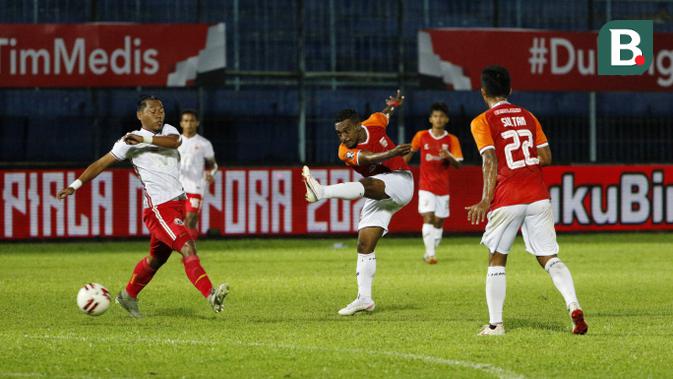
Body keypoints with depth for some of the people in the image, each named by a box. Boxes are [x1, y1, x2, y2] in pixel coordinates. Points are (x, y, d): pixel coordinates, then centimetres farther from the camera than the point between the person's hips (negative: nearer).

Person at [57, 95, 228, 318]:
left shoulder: (168, 131, 11)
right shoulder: (130, 141, -2)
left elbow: (175, 141, -13)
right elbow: (101, 164, 2)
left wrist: (145, 138, -24)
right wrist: (75, 185, -3)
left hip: (178, 203, 7)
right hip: (159, 207, -7)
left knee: (157, 258, 19)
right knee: (188, 248, -21)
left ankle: (128, 296, 36)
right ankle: (210, 295, -30)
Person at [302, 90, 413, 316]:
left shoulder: (374, 125, -6)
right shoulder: (346, 152, -10)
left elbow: (386, 113, 22)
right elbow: (369, 158, -32)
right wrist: (393, 152, -46)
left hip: (400, 181, -4)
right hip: (378, 196, 4)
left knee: (366, 184, -35)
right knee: (364, 245, -4)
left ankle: (322, 192, -57)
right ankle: (364, 298, -2)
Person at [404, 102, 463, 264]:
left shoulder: (451, 140, 0)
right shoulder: (421, 136, 0)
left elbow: (459, 165, -5)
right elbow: (410, 152, 17)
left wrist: (449, 157, -25)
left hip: (443, 187, 2)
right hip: (426, 186, -2)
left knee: (439, 222, 5)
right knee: (428, 218, -17)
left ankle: (429, 253, 21)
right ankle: (430, 254, -22)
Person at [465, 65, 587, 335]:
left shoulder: (482, 122, -1)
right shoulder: (527, 117, 14)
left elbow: (491, 161, -13)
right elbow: (546, 157, 10)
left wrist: (486, 200, -17)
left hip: (507, 200, -4)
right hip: (538, 196, 4)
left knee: (497, 259, 10)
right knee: (548, 258, 5)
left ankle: (495, 323, 5)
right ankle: (574, 306, -17)